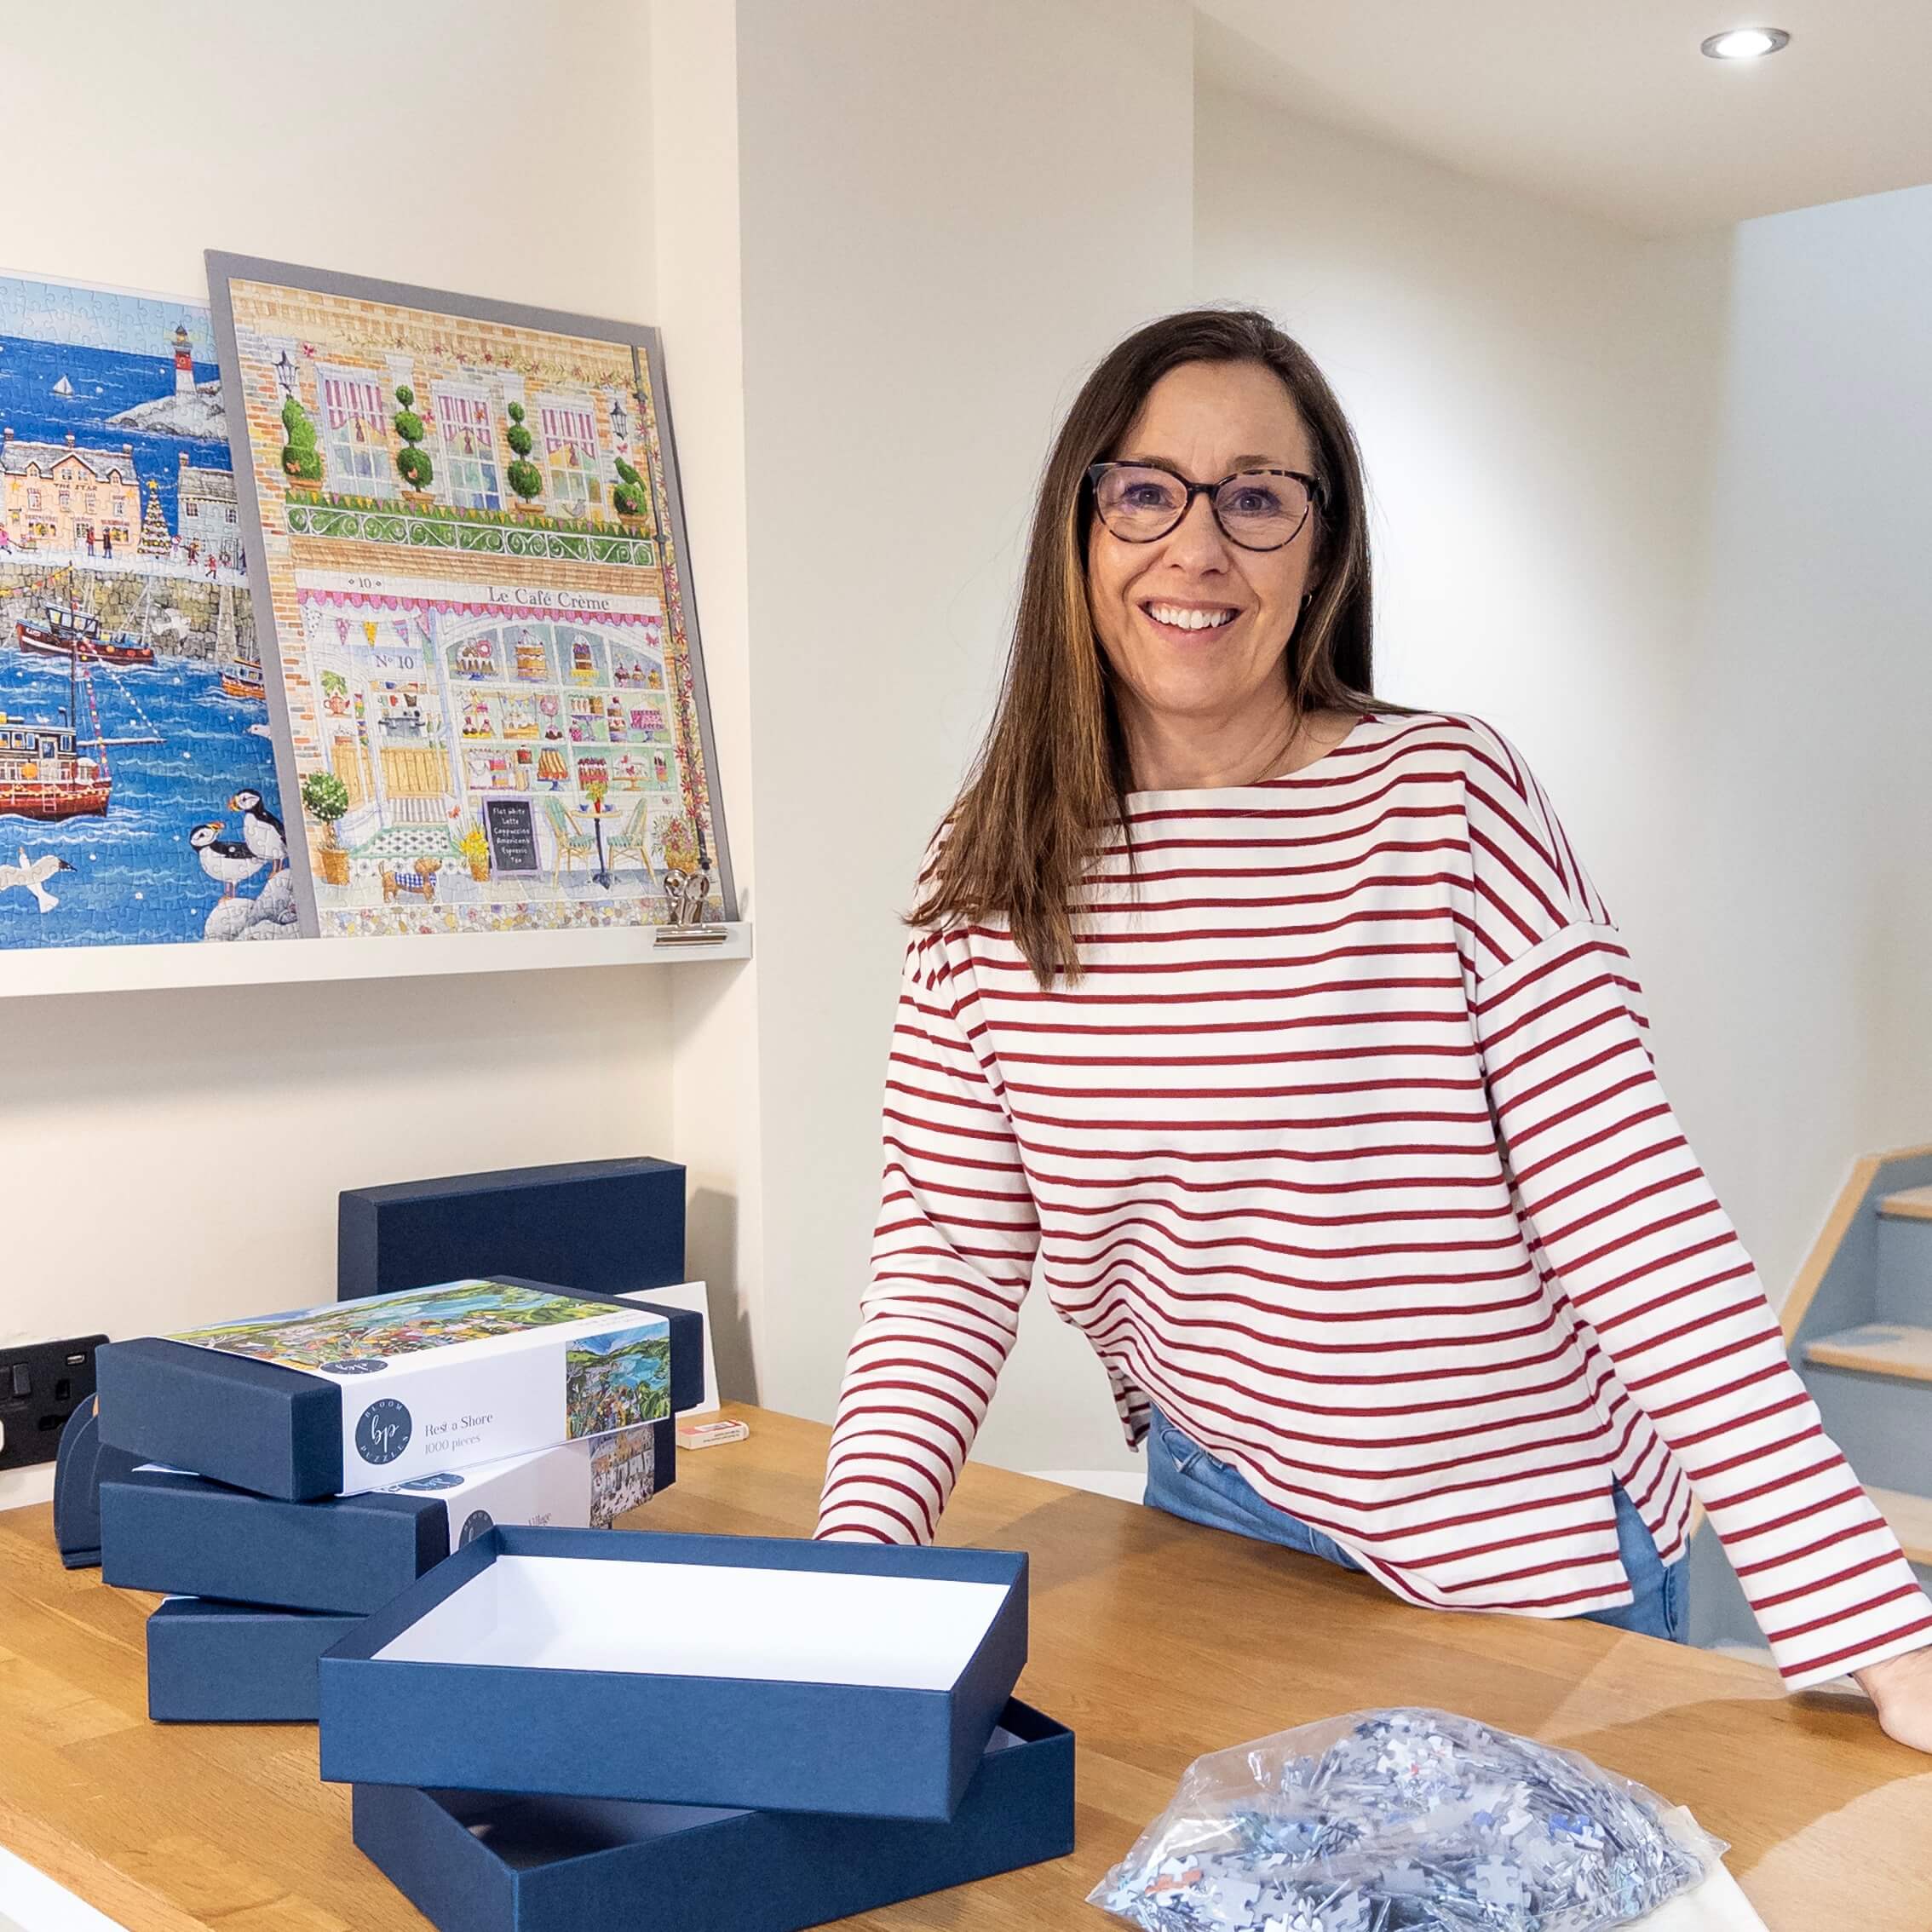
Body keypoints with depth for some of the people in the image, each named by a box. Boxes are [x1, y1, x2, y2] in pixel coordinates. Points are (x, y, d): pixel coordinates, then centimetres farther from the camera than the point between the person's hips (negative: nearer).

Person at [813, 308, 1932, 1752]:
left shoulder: (1450, 803, -16)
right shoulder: (998, 879, -5)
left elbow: (1633, 1207, -19)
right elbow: (950, 1258, -4)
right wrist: (853, 1567, -19)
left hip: (1528, 1568, -3)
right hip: (1215, 1521, 4)